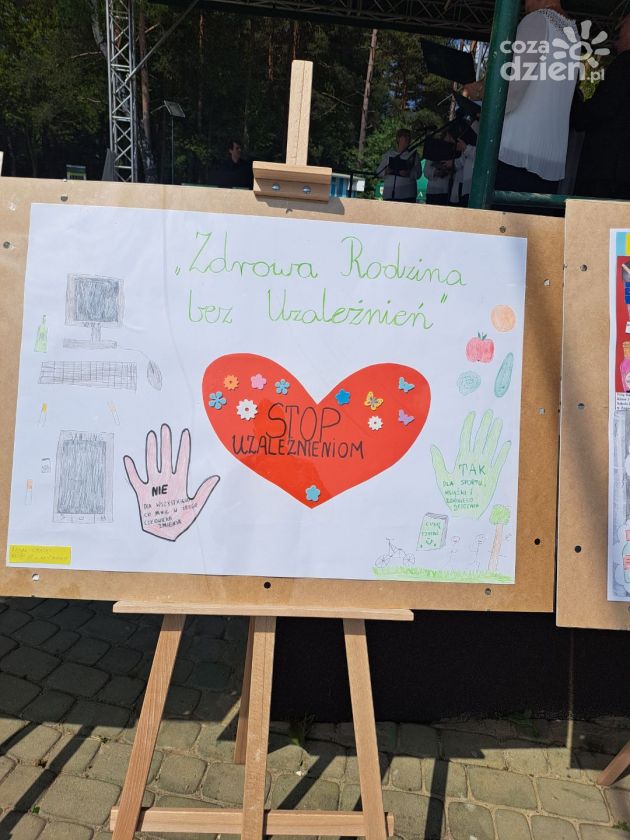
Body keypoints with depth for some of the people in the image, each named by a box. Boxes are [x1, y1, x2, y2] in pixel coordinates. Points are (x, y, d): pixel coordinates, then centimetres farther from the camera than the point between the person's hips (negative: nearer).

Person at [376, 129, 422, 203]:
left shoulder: (413, 154, 11)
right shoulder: (388, 154, 16)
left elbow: (418, 173, 1)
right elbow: (378, 172, 14)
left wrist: (409, 174, -18)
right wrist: (386, 172, -7)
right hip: (389, 193, 1)